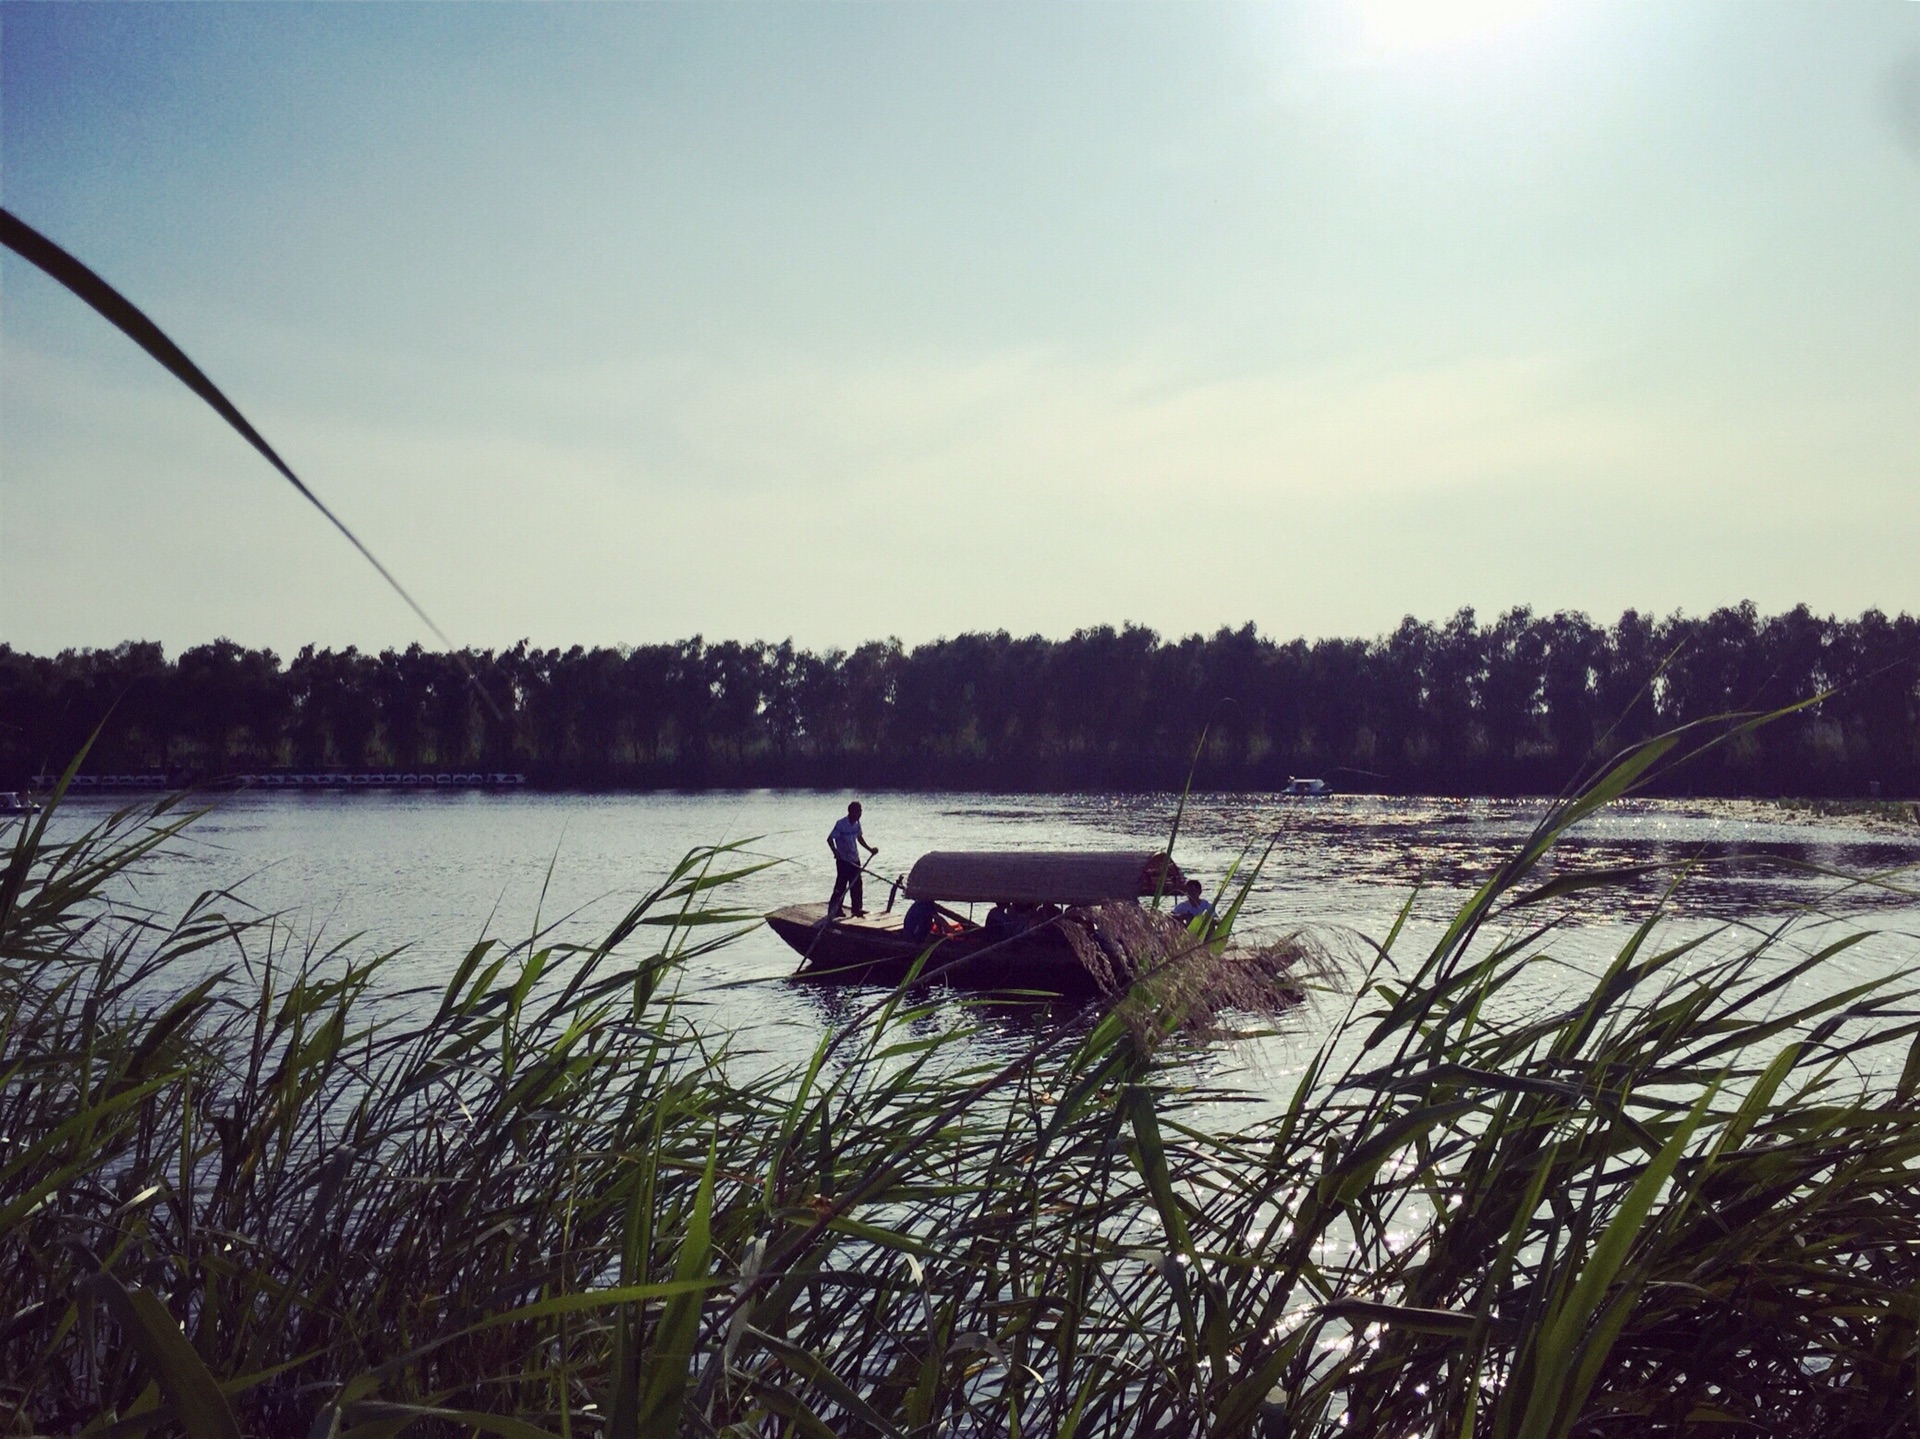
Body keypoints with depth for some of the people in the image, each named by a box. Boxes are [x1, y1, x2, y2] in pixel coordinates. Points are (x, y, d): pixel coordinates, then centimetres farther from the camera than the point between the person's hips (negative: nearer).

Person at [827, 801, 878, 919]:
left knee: (856, 886, 11)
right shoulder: (841, 824, -18)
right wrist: (835, 852, -29)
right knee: (841, 886, -3)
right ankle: (834, 911, 5)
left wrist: (869, 849, 12)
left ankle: (857, 909, 21)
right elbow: (830, 839, -18)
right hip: (843, 860, -7)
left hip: (855, 860, 7)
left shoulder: (857, 824, 3)